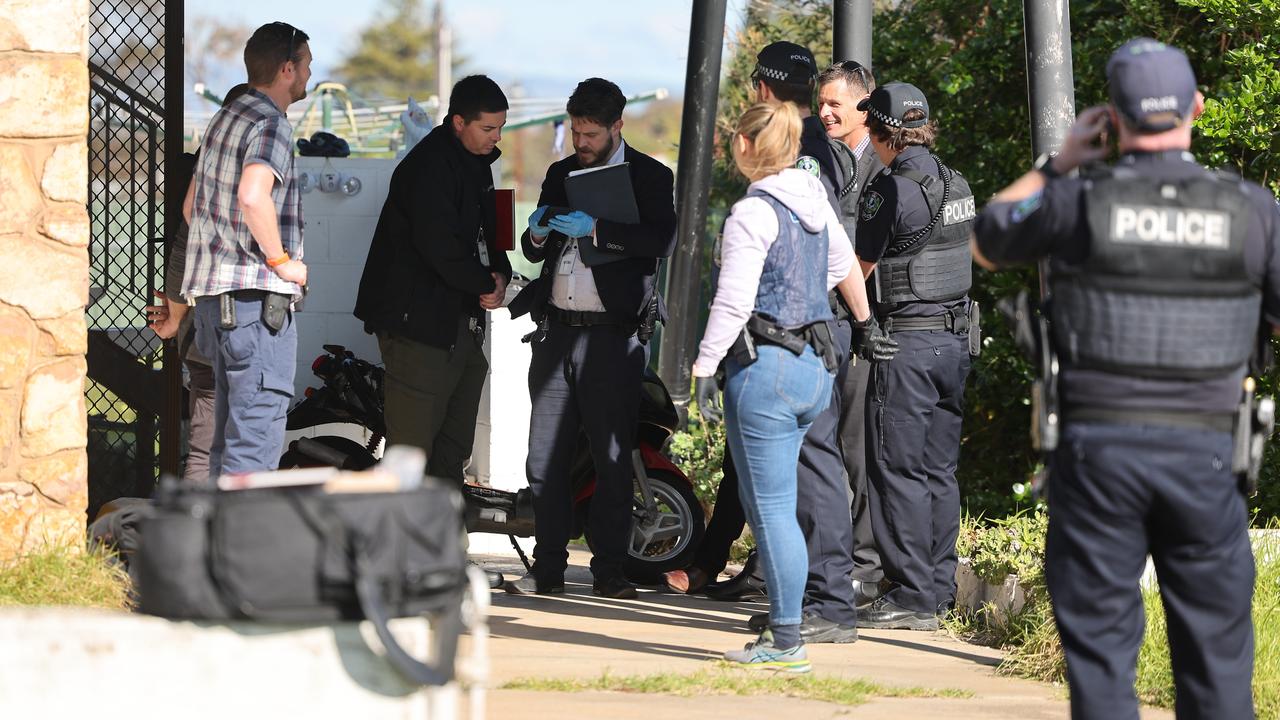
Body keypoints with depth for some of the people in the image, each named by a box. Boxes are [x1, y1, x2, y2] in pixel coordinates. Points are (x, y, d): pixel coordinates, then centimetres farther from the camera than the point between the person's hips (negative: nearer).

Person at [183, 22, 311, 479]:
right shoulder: (271, 125, -12)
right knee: (256, 441, -11)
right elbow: (254, 196, -30)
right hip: (258, 301, -10)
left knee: (229, 434, 14)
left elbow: (192, 205, 25)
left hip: (215, 297, 10)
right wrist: (281, 260, -17)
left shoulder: (225, 119, 17)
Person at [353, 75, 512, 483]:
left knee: (453, 450, 13)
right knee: (412, 448, -10)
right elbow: (437, 245, -24)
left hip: (463, 323, 10)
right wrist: (487, 285, -12)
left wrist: (500, 273, 2)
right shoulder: (430, 166, -16)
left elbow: (487, 232, 24)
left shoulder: (476, 164, 15)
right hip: (419, 323, -10)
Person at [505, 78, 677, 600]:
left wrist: (595, 229, -23)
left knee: (612, 458, -4)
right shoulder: (561, 175, 17)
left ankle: (609, 571, 1)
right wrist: (537, 234, -3)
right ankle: (548, 567, 6)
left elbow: (662, 239, -15)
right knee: (545, 455, 2)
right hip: (556, 330, 5)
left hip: (613, 335, -5)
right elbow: (534, 251, 20)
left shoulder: (650, 176, 1)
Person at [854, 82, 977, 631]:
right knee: (939, 470, 12)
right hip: (955, 338, 8)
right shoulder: (956, 185, 10)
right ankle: (939, 587, 15)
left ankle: (911, 595, -4)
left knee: (899, 471, -3)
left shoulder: (891, 190, -14)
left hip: (906, 342, -8)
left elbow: (860, 268, -4)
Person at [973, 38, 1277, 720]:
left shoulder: (1080, 201, -4)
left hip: (1098, 445, -1)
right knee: (1214, 656, 7)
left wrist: (1057, 163, 20)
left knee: (1100, 647, 3)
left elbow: (984, 245, 15)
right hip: (1205, 457, 1)